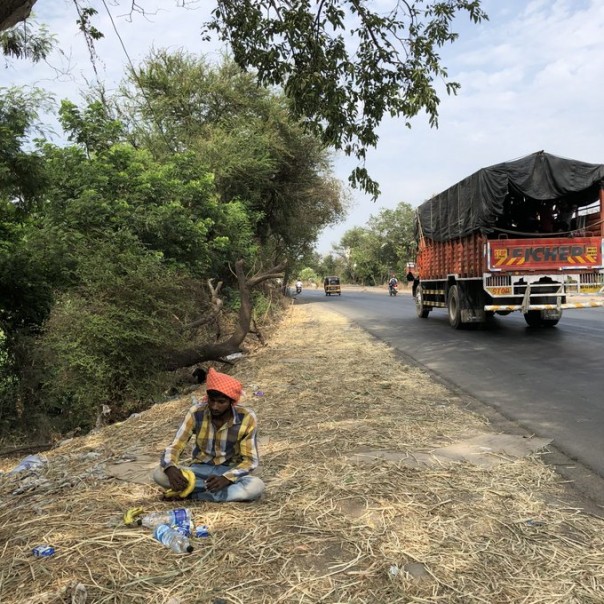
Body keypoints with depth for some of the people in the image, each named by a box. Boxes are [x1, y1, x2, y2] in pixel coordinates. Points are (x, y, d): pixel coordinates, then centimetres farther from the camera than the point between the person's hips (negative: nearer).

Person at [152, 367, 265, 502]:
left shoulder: (246, 418, -19)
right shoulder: (196, 413, -15)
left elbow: (250, 460, -15)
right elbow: (174, 447, -13)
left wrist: (226, 478, -33)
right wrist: (171, 469, -37)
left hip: (230, 472, -2)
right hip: (201, 470, 2)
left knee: (256, 486, -35)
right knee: (159, 475, -25)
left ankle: (194, 495, -21)